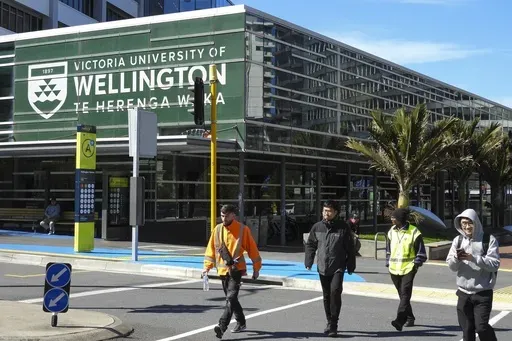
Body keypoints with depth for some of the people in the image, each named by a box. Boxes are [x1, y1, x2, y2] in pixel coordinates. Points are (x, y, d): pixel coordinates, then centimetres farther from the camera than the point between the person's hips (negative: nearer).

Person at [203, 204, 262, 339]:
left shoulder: (242, 229, -5)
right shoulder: (217, 229, 7)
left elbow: (252, 249, -1)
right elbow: (211, 248, 11)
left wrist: (256, 269, 1)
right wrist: (207, 266, 3)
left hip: (236, 269, -5)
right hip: (223, 270, 5)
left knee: (231, 298, -18)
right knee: (231, 298, 15)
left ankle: (222, 327, -24)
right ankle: (241, 323, 31)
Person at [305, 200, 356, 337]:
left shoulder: (343, 227, -5)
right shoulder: (317, 227, 3)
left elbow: (350, 248, -1)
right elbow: (310, 245, 10)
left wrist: (351, 266, -1)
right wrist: (308, 262, 0)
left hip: (338, 268, -4)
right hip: (322, 268, 4)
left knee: (335, 292, -19)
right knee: (326, 296, 12)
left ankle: (333, 324, -9)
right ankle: (330, 323, 26)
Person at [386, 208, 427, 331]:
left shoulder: (414, 232, -6)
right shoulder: (391, 231, 10)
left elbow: (421, 252, -2)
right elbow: (388, 249, 21)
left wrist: (416, 264, -9)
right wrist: (388, 263, 14)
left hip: (408, 268, -6)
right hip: (394, 269, 6)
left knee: (405, 294, -15)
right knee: (402, 295, 13)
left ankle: (400, 320, -23)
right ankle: (409, 318, 25)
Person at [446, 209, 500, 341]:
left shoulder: (489, 240, -6)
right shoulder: (458, 240, 4)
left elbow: (494, 264, -12)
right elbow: (452, 266, 3)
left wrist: (474, 258, -23)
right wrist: (456, 258, -19)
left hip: (483, 293, -4)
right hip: (464, 292, 4)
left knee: (481, 327, -9)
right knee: (467, 329, 10)